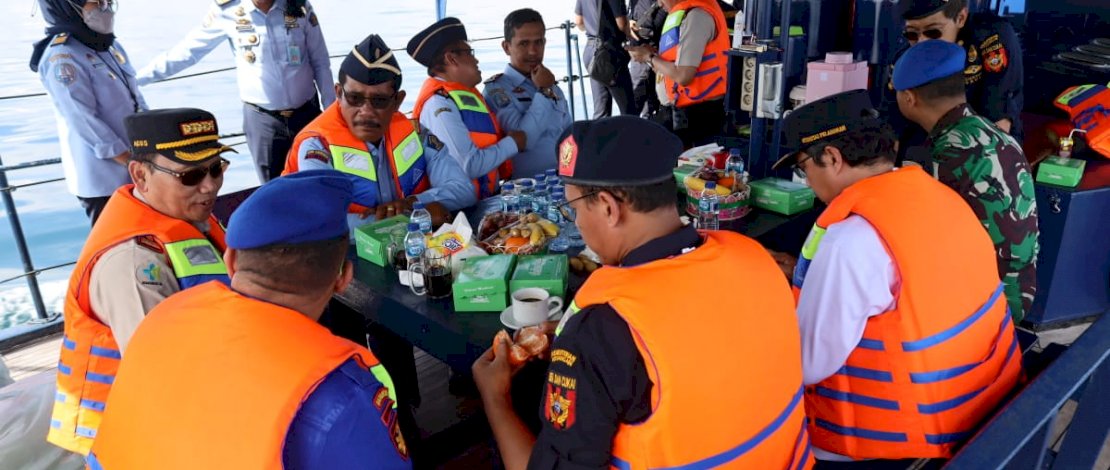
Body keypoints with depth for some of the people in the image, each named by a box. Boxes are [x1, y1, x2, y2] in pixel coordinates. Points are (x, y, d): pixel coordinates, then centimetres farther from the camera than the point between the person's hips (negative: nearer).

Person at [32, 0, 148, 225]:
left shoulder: (110, 46, 12)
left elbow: (136, 100, 13)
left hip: (135, 172, 8)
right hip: (101, 177, -8)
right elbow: (85, 121, -19)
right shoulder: (62, 58, -15)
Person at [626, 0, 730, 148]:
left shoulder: (695, 15, -19)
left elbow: (683, 76, -21)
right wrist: (653, 53, 4)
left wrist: (649, 57, -7)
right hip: (695, 109, 9)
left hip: (701, 112, -9)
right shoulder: (688, 12, 12)